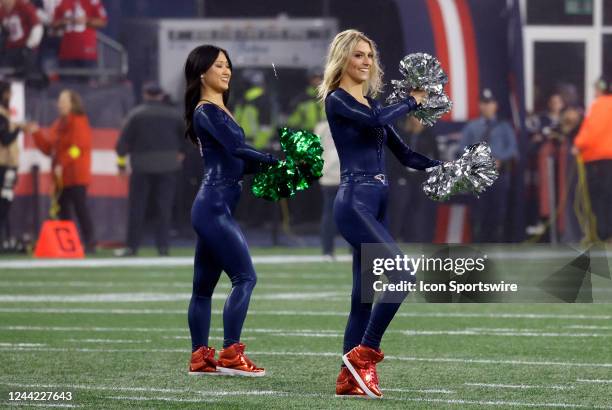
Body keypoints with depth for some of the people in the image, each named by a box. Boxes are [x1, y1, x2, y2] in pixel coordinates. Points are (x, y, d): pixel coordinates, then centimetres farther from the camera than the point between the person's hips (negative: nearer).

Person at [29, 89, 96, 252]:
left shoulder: (79, 122, -7)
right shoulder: (59, 125, 17)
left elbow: (78, 147, -17)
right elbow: (48, 148, 16)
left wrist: (62, 165, -21)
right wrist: (36, 133, 6)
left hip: (76, 176, -8)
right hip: (61, 177, 8)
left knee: (80, 208, -9)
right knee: (63, 210, 7)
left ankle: (90, 243, -7)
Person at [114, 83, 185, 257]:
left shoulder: (136, 114, -2)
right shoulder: (174, 115, 8)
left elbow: (124, 140, -4)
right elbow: (183, 139, 16)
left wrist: (121, 162, 2)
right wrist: (179, 155, 29)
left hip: (142, 166, -2)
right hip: (168, 166, 2)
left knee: (137, 207, 2)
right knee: (164, 207, 4)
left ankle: (132, 246, 1)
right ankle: (162, 245, 0)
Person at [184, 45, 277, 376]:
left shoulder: (218, 110, 20)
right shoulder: (206, 111, -9)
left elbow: (235, 161, 17)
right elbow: (237, 149, -20)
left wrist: (267, 164, 4)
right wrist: (275, 160, -14)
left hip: (214, 208, 10)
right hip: (215, 208, -10)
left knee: (204, 285, 10)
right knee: (245, 277, -13)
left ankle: (200, 358, 13)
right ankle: (230, 355, -16)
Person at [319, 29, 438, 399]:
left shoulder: (371, 103, 18)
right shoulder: (337, 100, -6)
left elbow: (404, 153, 18)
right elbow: (377, 120, -24)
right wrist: (413, 101, -6)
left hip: (377, 202, 8)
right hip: (355, 201, -8)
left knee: (365, 295, 7)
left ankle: (350, 378, 10)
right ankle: (364, 354, -10)